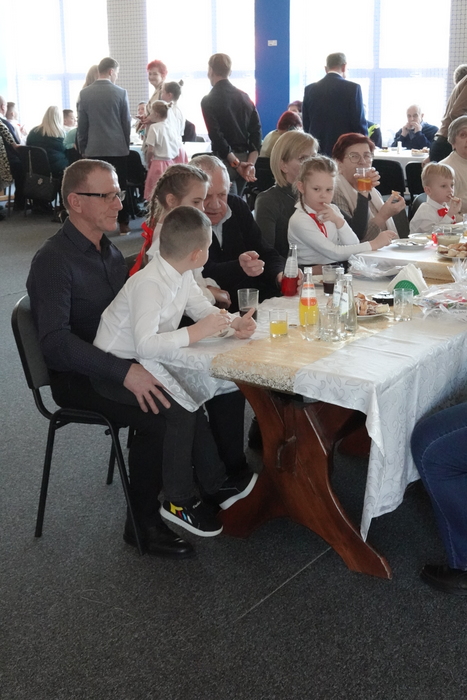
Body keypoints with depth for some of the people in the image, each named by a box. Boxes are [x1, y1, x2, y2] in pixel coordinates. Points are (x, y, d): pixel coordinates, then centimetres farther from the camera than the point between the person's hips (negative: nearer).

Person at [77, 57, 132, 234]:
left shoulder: (84, 94, 0)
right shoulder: (120, 93, -5)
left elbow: (82, 125, 3)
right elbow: (126, 123, 1)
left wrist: (82, 149, 11)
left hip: (94, 149, 1)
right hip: (118, 148, -1)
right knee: (120, 187, 6)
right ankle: (123, 224, 10)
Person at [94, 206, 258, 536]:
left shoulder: (181, 275, 0)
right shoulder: (149, 284, -28)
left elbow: (204, 309, 8)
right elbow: (145, 344, -36)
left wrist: (233, 323, -11)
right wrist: (196, 332, -34)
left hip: (147, 362, 9)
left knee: (194, 396, 0)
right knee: (180, 411, -20)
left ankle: (215, 484, 12)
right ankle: (179, 502, -4)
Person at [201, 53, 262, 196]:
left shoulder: (209, 100, -6)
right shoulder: (244, 96, 11)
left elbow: (217, 136, -16)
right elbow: (256, 130, 3)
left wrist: (236, 163, -14)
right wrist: (250, 163, -4)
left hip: (225, 159, -6)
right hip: (244, 158, 6)